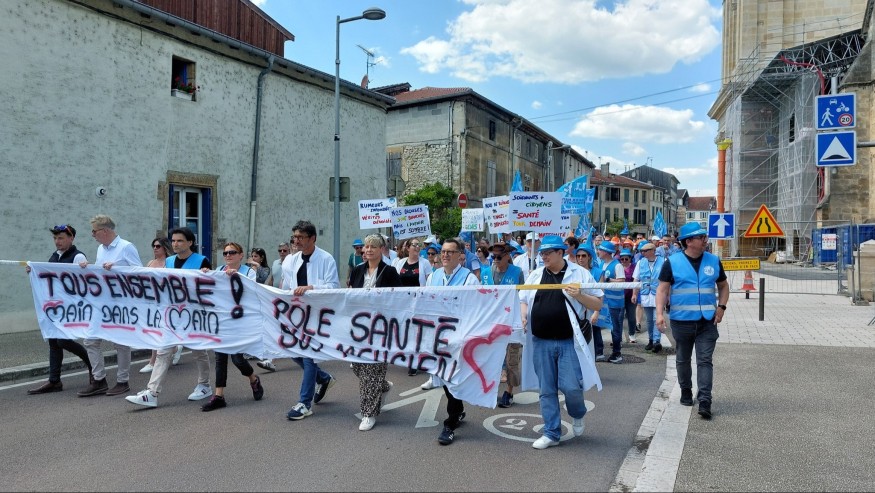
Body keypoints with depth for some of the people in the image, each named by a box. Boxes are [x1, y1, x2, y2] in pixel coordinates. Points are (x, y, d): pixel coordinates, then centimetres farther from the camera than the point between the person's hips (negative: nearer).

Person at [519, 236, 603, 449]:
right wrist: (523, 316, -3)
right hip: (541, 342, 4)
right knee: (546, 389, 7)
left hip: (569, 341, -3)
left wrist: (579, 296, -17)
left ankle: (578, 415, 28)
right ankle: (551, 433, 20)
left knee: (570, 386, -6)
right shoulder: (535, 275, 9)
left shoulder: (579, 273, -1)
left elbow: (598, 304, 1)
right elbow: (523, 300, 16)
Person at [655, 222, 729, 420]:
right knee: (683, 359, 14)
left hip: (707, 322, 1)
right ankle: (685, 392, 32)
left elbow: (723, 286, 16)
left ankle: (704, 401, -6)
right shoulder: (672, 262, -4)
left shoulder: (714, 261, 5)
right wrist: (660, 313, -16)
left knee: (705, 360, -5)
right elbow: (662, 289, -5)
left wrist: (721, 307, 0)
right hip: (681, 321, -1)